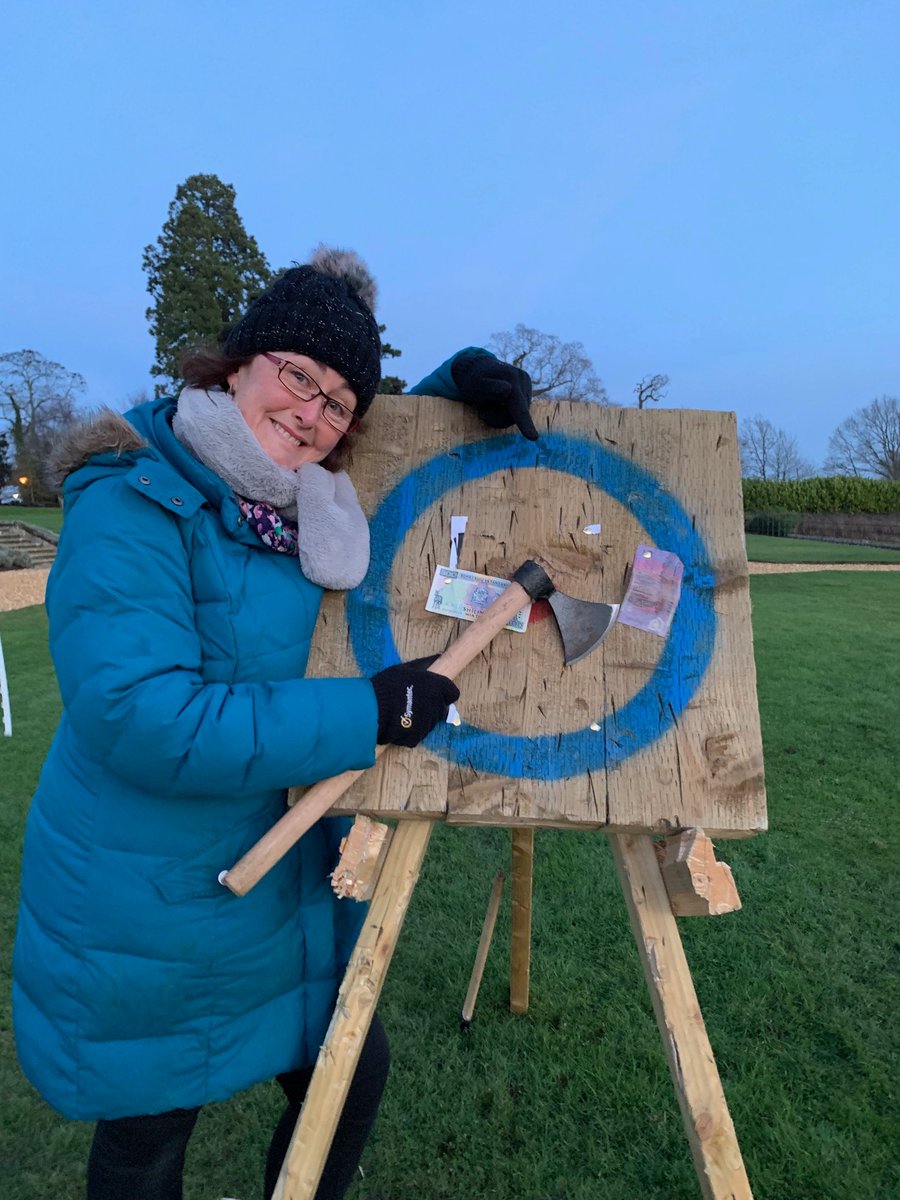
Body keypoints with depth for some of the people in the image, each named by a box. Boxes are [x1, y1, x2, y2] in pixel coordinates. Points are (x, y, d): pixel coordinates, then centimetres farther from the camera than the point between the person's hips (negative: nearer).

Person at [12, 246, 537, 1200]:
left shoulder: (309, 509, 0)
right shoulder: (132, 507, -21)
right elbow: (139, 718, -31)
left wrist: (463, 378, -1)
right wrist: (369, 713, -28)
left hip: (289, 889, 7)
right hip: (146, 919, -6)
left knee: (352, 1074, 20)